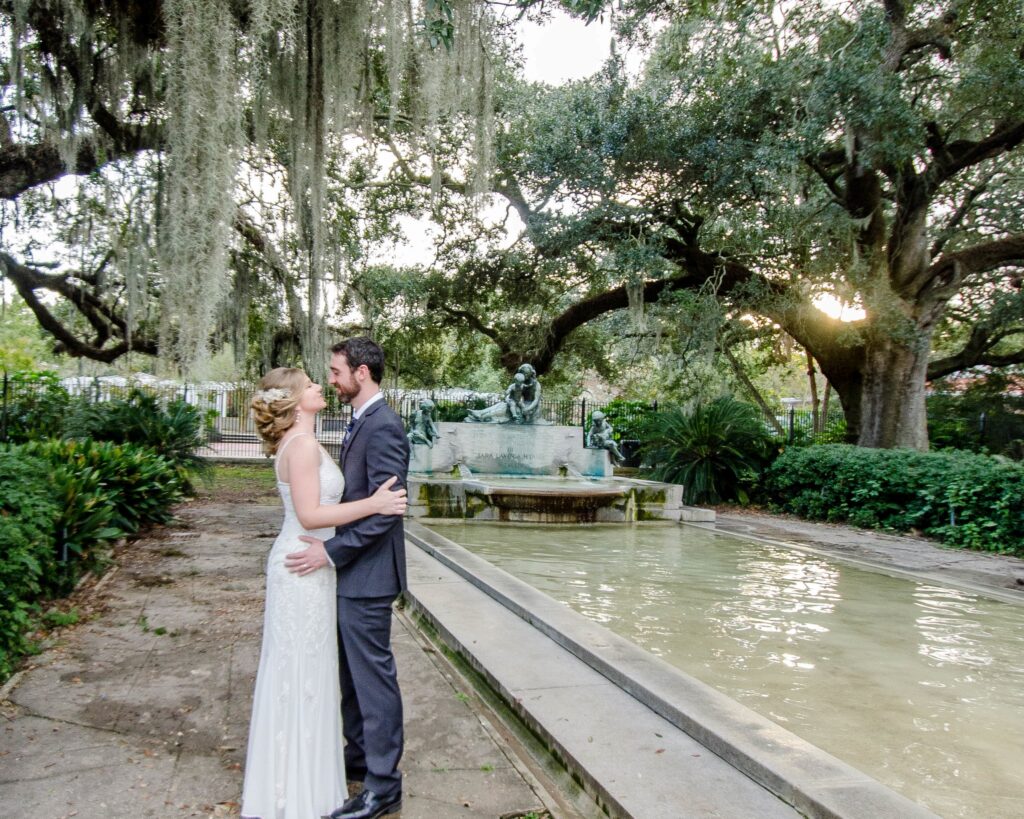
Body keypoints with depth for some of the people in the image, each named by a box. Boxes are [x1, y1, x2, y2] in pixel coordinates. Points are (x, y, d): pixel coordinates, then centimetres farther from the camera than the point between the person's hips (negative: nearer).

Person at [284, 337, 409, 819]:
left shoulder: (382, 427, -19)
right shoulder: (362, 423, 12)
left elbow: (384, 510, -24)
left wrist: (331, 551, -22)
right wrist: (332, 549, 12)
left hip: (366, 575, -10)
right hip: (352, 571, 10)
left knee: (373, 676, 2)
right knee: (353, 672, 20)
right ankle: (359, 758, 36)